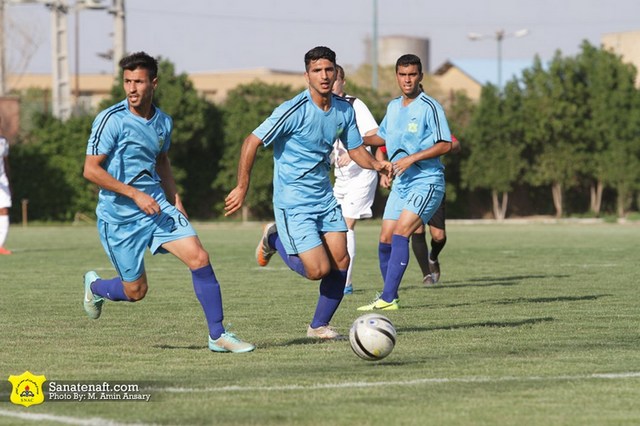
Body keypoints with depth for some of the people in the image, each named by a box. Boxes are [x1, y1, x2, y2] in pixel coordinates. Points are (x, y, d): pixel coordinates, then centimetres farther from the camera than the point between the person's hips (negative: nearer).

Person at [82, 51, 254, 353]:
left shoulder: (163, 122, 5)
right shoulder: (111, 120, -15)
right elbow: (91, 170, -15)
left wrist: (175, 201, 13)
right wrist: (135, 194, -20)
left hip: (157, 207, 5)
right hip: (120, 216, -5)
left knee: (199, 258, -11)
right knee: (135, 291, 3)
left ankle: (218, 335, -3)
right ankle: (94, 286, 38)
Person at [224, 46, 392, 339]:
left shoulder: (344, 110, 1)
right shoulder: (294, 110, -19)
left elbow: (356, 150, 13)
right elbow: (252, 142, -16)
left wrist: (377, 164, -9)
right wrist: (242, 188, -17)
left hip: (325, 198, 7)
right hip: (293, 202, -7)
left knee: (340, 262, 0)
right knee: (319, 269, -11)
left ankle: (319, 326, 18)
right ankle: (274, 240, 17)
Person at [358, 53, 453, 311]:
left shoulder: (429, 107, -12)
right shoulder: (393, 107, 12)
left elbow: (445, 145, -16)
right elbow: (382, 137, 28)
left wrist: (412, 158, -21)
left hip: (426, 181, -8)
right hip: (401, 183, 8)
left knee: (400, 234, -19)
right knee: (385, 240, 5)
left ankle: (388, 297, -21)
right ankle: (389, 296, 21)